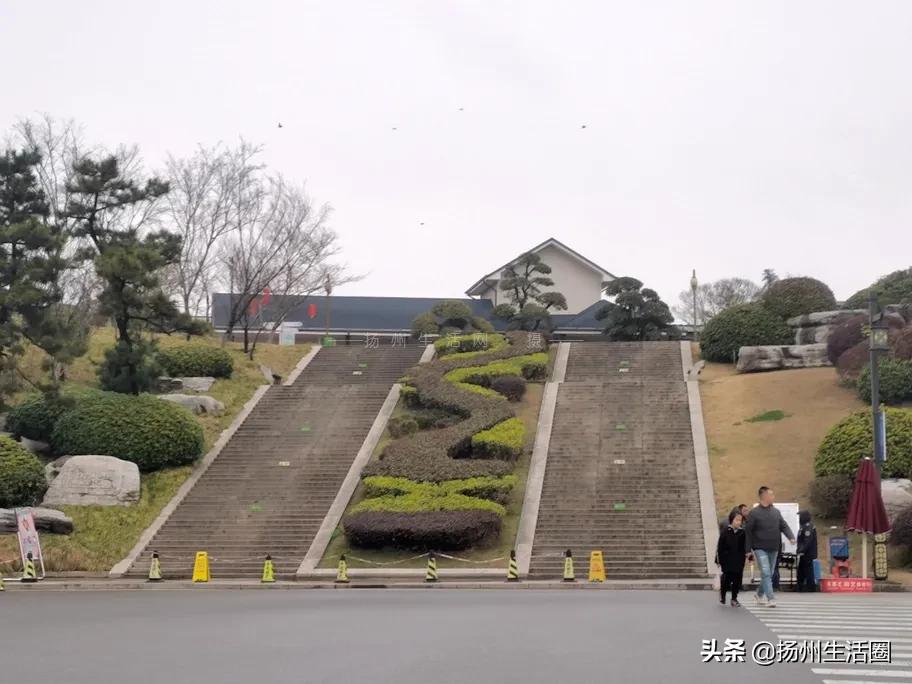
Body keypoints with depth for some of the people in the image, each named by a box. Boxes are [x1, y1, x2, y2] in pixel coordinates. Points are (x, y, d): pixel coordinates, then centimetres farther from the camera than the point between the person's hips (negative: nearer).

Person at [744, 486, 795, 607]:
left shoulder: (776, 512, 8)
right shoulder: (754, 513, -7)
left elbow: (784, 526, 7)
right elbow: (748, 531, -5)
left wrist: (791, 537, -13)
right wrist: (748, 550, -7)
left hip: (774, 549, 6)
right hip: (761, 548, -6)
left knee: (770, 574, 13)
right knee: (766, 573, -14)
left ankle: (759, 595, 31)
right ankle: (770, 598, -16)